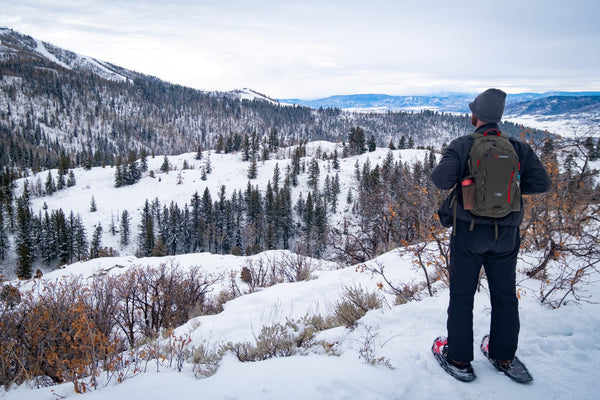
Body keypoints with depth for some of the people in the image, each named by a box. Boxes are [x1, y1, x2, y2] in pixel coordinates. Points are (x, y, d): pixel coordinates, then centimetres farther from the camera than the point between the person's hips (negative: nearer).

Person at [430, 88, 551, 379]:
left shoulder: (462, 146, -11)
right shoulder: (519, 148, -1)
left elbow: (441, 180, -21)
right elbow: (541, 183, -3)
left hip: (469, 232, -3)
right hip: (507, 233, 3)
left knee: (462, 294, 9)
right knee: (505, 294, 17)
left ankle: (459, 357, 17)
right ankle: (504, 355, 29)